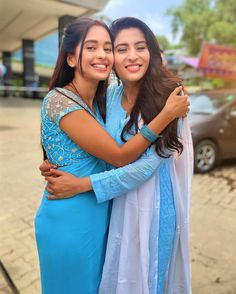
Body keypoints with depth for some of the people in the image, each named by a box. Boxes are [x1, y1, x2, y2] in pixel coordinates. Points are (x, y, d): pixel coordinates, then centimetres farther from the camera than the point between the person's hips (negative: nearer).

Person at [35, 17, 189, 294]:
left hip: (98, 215, 7)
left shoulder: (98, 102, 4)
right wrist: (168, 113, -20)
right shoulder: (59, 100, -21)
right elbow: (119, 156, -22)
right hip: (69, 220, -6)